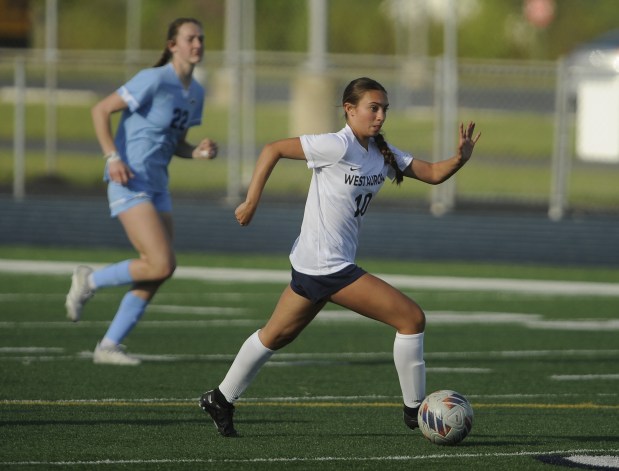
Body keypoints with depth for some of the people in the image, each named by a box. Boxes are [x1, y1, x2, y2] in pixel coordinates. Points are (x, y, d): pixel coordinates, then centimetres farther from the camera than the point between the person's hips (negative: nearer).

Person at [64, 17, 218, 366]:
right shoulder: (154, 80, -14)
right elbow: (101, 110, -12)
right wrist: (113, 157, -22)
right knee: (162, 265, -18)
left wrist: (199, 152, -2)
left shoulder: (196, 93, 11)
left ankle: (109, 346, 10)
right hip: (129, 182, -8)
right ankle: (90, 281, 5)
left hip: (157, 186, 8)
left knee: (159, 273, 2)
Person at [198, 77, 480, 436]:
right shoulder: (337, 146, -17)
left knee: (277, 335, 20)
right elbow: (273, 150, -12)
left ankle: (221, 400, 29)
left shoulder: (383, 154, 8)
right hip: (328, 267, -9)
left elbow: (433, 174, 6)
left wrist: (461, 158, -14)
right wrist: (252, 203, -12)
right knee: (412, 318, -8)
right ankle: (415, 409, 1)